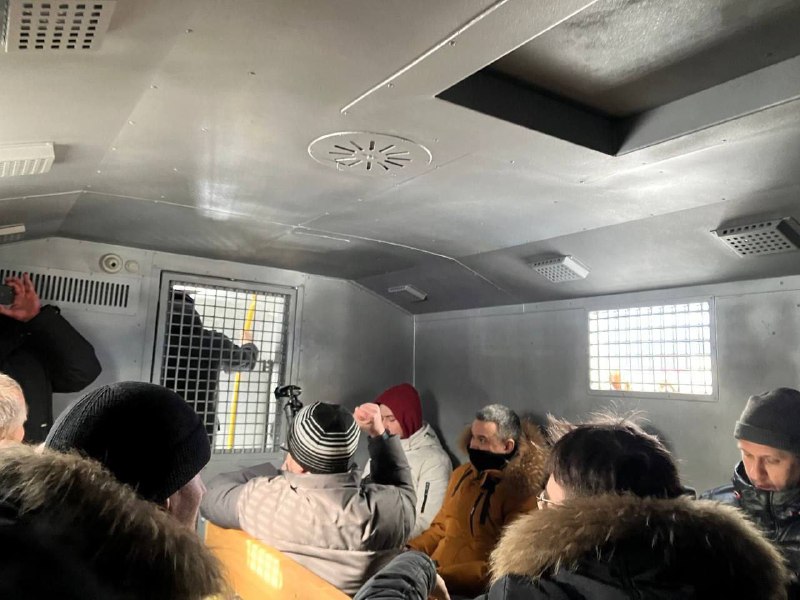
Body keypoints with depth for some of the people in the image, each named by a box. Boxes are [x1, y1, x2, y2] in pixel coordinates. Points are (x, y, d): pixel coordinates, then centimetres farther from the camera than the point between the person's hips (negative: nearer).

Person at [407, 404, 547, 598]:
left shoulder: (521, 494, -10)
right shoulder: (462, 474, 10)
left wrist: (442, 575, -21)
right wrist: (408, 550, 1)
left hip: (469, 589, -6)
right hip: (433, 574, 6)